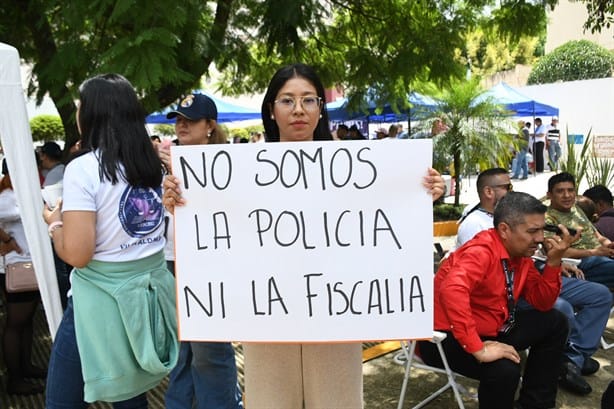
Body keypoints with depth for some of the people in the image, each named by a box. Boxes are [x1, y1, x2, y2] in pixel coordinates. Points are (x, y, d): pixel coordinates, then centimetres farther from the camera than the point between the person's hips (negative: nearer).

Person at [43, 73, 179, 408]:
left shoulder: (83, 168, -15)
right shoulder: (153, 164, 5)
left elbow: (76, 254, -20)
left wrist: (55, 222, 1)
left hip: (104, 296, -6)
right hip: (152, 288, 7)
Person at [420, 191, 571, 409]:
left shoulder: (521, 253, 2)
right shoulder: (482, 251, -26)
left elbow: (541, 303, 7)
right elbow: (451, 291, -44)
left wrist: (553, 261, -8)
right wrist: (478, 349, -40)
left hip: (490, 330, 10)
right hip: (449, 337, -10)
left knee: (554, 322, 11)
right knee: (504, 369, -34)